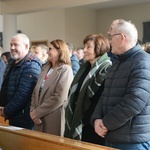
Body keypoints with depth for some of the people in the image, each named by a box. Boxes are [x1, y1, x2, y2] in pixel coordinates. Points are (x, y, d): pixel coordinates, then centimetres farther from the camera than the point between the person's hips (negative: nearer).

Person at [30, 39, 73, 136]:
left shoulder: (65, 70, -8)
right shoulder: (45, 69, 15)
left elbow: (59, 98, -17)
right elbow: (36, 92, 13)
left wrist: (37, 113, -14)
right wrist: (33, 110, -4)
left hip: (54, 120, -6)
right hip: (40, 120, 7)